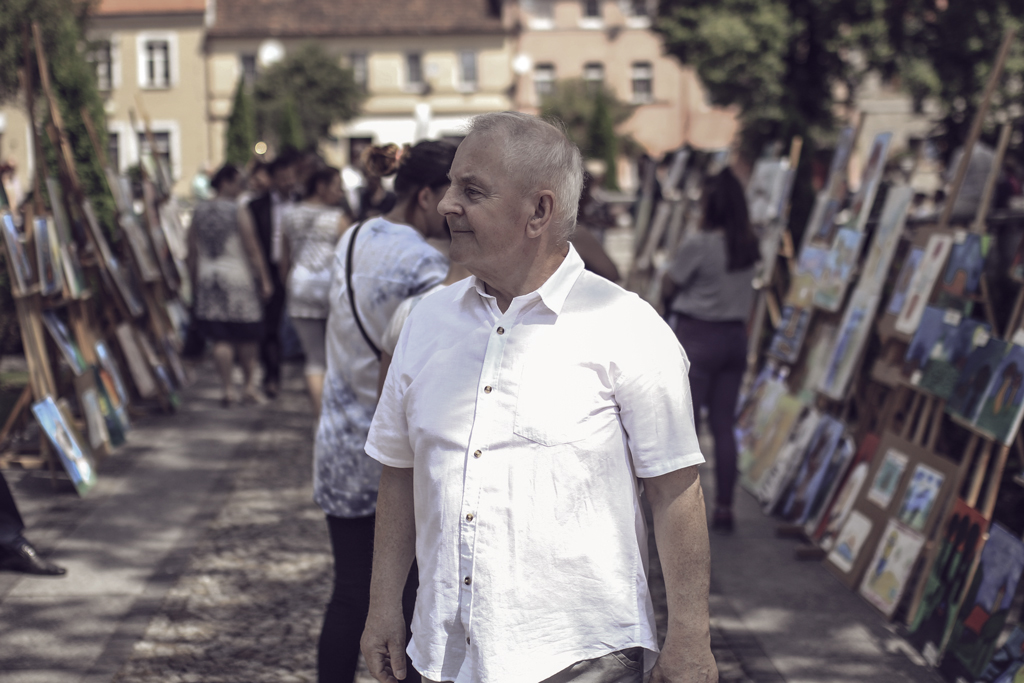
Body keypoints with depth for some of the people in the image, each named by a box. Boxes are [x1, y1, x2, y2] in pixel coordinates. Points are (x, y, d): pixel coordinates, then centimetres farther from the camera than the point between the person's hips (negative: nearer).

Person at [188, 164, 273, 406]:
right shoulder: (238, 211, -10)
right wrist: (265, 280, -4)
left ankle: (226, 388, 0)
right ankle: (250, 385, 14)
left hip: (208, 278, 4)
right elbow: (252, 249, -9)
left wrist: (195, 278, 18)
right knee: (247, 336, 9)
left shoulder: (199, 211, 4)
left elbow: (193, 250, 8)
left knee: (220, 338, 3)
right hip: (237, 278, -4)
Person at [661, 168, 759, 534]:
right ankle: (724, 508, 11)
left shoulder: (697, 244, -16)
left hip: (697, 335, -6)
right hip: (735, 337, 6)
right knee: (724, 426, 9)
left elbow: (667, 287, -8)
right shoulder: (749, 246, 2)